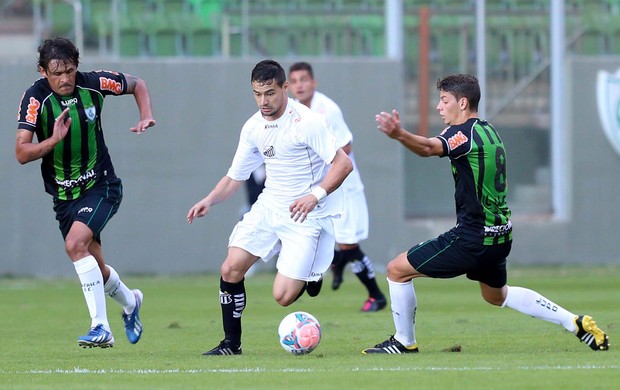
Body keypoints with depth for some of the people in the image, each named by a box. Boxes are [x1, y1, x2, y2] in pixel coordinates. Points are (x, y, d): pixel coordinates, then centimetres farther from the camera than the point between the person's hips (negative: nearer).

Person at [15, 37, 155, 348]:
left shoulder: (94, 84, -11)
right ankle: (130, 302, 42)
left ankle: (101, 327, -24)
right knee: (95, 267, 10)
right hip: (63, 195, 3)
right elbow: (21, 153, -21)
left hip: (101, 186, -3)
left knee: (75, 243, -26)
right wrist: (53, 140, -36)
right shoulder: (35, 98, -15)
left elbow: (136, 84, 10)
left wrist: (145, 116, -6)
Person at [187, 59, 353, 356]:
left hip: (306, 215, -6)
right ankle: (231, 343, 10)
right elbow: (235, 176, 12)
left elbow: (343, 164, -20)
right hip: (269, 206, 6)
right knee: (230, 269, -6)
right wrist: (210, 200, -6)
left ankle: (312, 274, 21)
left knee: (283, 296, -13)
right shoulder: (253, 128, 3)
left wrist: (316, 195, -33)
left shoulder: (307, 122, -18)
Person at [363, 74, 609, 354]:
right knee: (497, 295, 31)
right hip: (499, 235, 10)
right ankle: (577, 323, 27)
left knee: (398, 269, -1)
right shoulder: (489, 131, 12)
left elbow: (429, 148, -37)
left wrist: (399, 134, -56)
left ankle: (404, 342, 10)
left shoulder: (464, 132, -17)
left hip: (472, 237, -10)